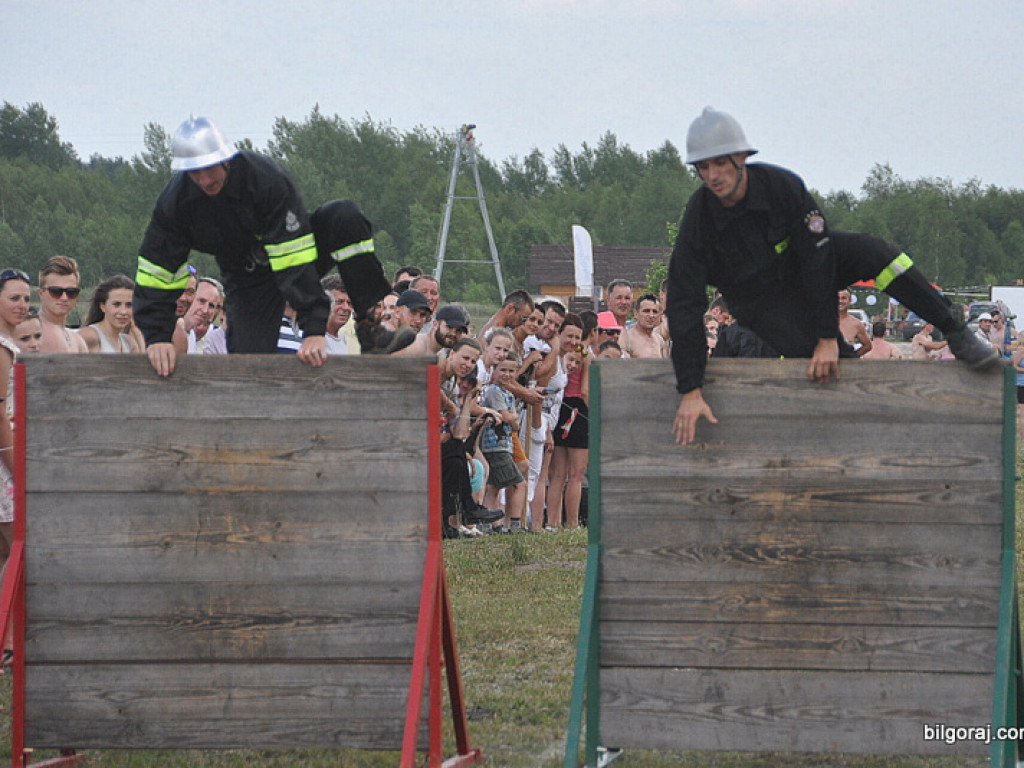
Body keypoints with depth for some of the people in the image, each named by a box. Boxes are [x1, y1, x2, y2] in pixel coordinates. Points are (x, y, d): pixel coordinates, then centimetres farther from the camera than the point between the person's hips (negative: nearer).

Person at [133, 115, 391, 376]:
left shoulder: (265, 177, -31)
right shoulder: (176, 199, -19)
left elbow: (294, 258, -35)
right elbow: (157, 271, -13)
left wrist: (313, 331, -41)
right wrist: (157, 338, -24)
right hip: (248, 281, 2)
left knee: (344, 216, -32)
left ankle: (370, 322, -26)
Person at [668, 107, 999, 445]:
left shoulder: (781, 185, -26)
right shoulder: (697, 220, -26)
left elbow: (817, 254, -24)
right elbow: (683, 304, -25)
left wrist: (827, 337, -29)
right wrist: (691, 392, -30)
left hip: (800, 269, 1)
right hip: (759, 299, -1)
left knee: (870, 252, -26)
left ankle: (955, 332, -19)